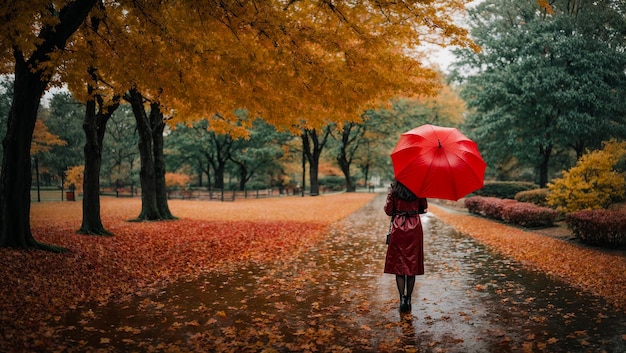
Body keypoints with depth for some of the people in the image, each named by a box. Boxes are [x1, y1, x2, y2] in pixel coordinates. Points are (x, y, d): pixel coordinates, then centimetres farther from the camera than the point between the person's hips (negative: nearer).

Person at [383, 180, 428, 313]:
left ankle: (402, 298, -2)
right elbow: (424, 208, 8)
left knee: (398, 264, 6)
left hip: (398, 229, -1)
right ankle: (408, 300, 12)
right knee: (412, 264, 8)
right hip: (415, 229, 1)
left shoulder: (394, 189, -5)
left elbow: (388, 210, -2)